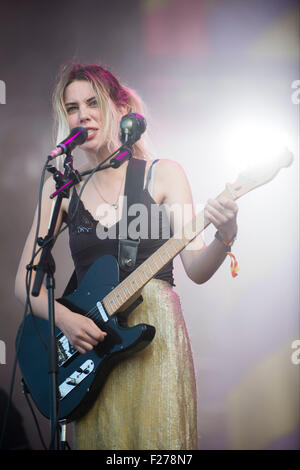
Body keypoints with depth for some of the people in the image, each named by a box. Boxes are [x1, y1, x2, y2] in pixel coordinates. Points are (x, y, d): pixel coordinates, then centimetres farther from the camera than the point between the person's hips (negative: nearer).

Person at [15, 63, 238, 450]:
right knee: (98, 438, 6)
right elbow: (24, 280, 5)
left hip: (155, 332, -2)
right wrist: (64, 318, -12)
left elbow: (196, 269, -4)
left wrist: (224, 238, -24)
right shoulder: (61, 188, 7)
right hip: (88, 336, 2)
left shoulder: (162, 173, 1)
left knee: (157, 437, -2)